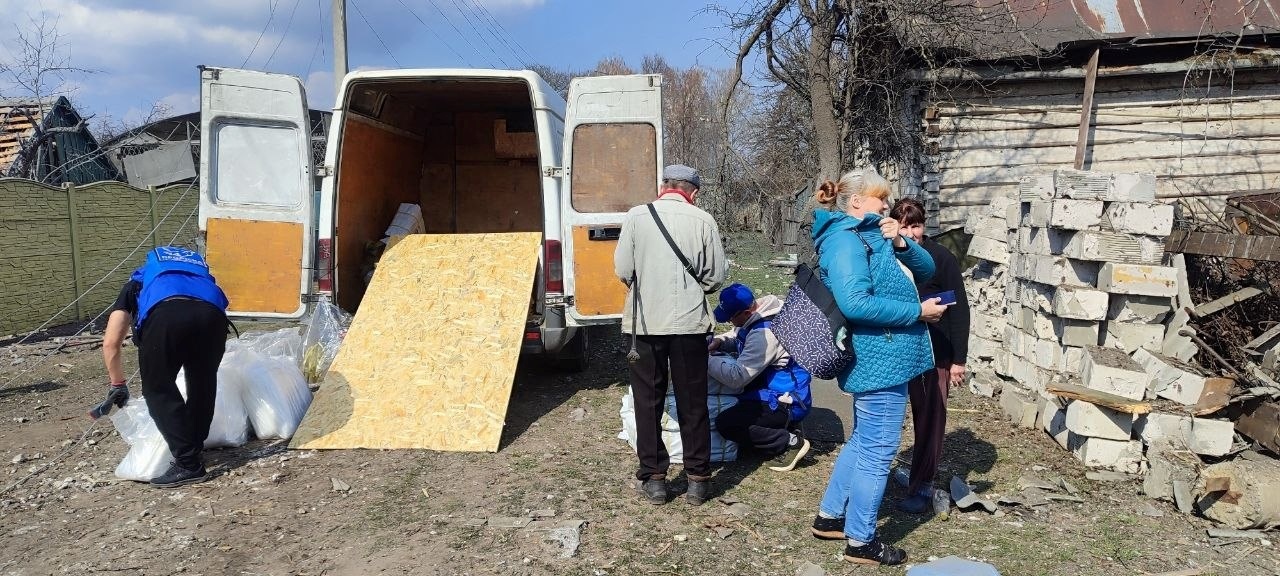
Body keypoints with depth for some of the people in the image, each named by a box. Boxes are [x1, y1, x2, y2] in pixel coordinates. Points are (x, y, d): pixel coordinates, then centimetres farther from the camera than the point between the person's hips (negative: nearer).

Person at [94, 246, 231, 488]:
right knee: (203, 384, 25)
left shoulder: (138, 282, 39)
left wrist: (118, 386, 44)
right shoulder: (197, 264, 46)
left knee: (158, 389, 15)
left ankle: (188, 464, 12)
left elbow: (110, 343, 30)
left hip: (165, 313, -3)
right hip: (211, 313, 3)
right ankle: (195, 449, 34)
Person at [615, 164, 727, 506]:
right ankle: (698, 479, 18)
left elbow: (623, 269, -4)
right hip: (689, 323, 0)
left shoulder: (636, 216, -3)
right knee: (693, 404, 11)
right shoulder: (703, 221, -3)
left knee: (648, 402, 11)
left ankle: (654, 478, 15)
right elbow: (715, 277, -1)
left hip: (645, 323, 0)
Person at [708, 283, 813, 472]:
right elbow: (737, 336, 18)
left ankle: (790, 442, -8)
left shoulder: (764, 334, -28)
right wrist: (718, 341, -3)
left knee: (726, 423, -20)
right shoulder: (756, 317, 0)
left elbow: (737, 377, -27)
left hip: (787, 403, -10)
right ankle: (783, 427, 10)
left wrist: (707, 361, -17)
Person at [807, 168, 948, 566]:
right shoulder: (844, 240, -16)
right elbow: (856, 304, -28)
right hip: (879, 359, -11)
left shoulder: (872, 236, 16)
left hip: (883, 357, 11)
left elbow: (925, 270, 17)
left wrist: (900, 243, -3)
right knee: (878, 450, -1)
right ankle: (861, 541, 12)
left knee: (863, 442, 21)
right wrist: (918, 312, -20)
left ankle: (830, 516, 34)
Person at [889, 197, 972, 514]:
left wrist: (958, 359, -8)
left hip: (933, 356, -3)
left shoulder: (942, 258, -9)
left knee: (929, 420, 5)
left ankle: (922, 486, 16)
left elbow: (959, 310, -6)